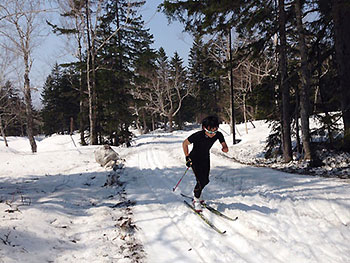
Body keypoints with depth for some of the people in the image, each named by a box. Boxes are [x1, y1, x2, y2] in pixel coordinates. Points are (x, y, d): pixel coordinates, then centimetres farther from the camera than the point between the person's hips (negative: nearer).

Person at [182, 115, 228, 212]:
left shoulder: (218, 135, -21)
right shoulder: (198, 135, -32)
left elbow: (224, 145, -12)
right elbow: (185, 143, -17)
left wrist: (225, 148, -36)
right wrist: (187, 157, -16)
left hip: (206, 158, 5)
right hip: (195, 159, -5)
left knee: (206, 180, 12)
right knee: (201, 181, -16)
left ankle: (196, 193, 41)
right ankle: (196, 200, 4)